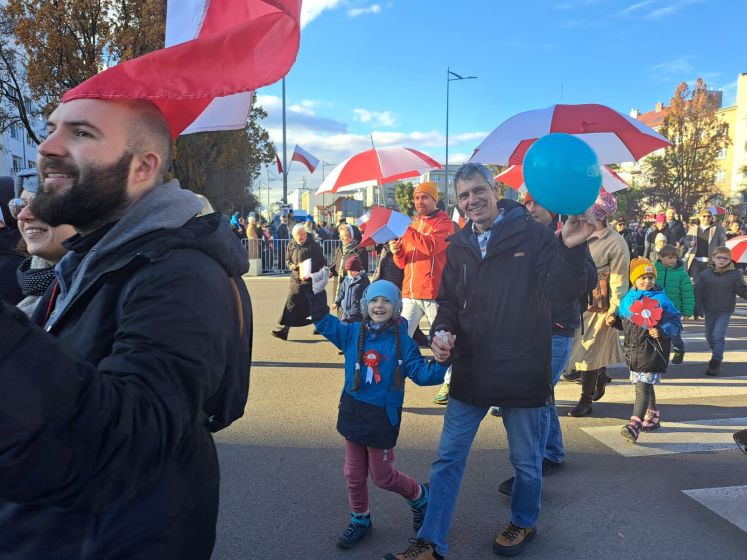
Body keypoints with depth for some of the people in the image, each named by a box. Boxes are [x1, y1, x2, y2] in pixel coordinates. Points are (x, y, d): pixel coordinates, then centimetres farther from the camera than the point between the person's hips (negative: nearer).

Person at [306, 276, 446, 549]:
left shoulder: (402, 342, -10)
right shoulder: (353, 332, -2)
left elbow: (422, 373, -13)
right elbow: (325, 323, 2)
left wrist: (440, 363, -31)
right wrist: (318, 293, -8)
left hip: (382, 417, -4)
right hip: (352, 412, 4)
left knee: (382, 476, 9)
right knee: (354, 474, 15)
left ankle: (419, 495, 37)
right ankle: (360, 519, 37)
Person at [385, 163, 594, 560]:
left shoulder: (533, 235, -8)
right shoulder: (458, 247, 8)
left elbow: (561, 291, -17)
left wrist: (571, 249, -35)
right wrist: (442, 331, -6)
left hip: (522, 372, -4)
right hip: (470, 372, 4)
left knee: (526, 460, 17)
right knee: (448, 459, 8)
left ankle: (523, 523, 43)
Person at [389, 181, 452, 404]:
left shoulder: (444, 223, -1)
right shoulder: (411, 225, 19)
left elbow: (431, 246, -21)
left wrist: (407, 230, -23)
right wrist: (397, 252, -2)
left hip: (434, 293, -5)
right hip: (410, 293, 5)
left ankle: (448, 384, 20)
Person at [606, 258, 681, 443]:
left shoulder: (661, 299, -8)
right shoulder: (628, 298, 8)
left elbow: (676, 323, -8)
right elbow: (624, 322, 21)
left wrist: (662, 331, -24)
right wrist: (614, 320, 2)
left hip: (652, 352, -6)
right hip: (633, 350, 6)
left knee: (642, 387, -12)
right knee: (644, 385, 20)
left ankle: (635, 424, -14)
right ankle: (652, 416, 38)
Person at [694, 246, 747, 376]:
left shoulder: (735, 274, -7)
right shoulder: (705, 274, -4)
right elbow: (698, 293, -2)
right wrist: (698, 310, -7)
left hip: (725, 311, -3)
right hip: (709, 311, 3)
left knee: (718, 336, -12)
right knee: (710, 336, 17)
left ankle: (716, 362, -2)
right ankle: (716, 354, 43)